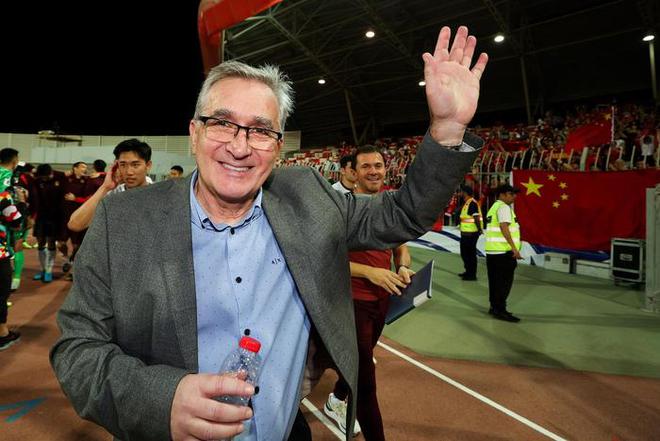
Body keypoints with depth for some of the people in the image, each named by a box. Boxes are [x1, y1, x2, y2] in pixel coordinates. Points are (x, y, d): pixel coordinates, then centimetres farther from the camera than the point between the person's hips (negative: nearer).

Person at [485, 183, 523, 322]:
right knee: (504, 282, -4)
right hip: (504, 251, -10)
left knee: (495, 281, 15)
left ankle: (495, 307, 23)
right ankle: (500, 310, -1)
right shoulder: (504, 207, -10)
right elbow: (504, 227, -22)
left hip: (492, 251, 10)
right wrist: (514, 248, -23)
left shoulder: (494, 207, 20)